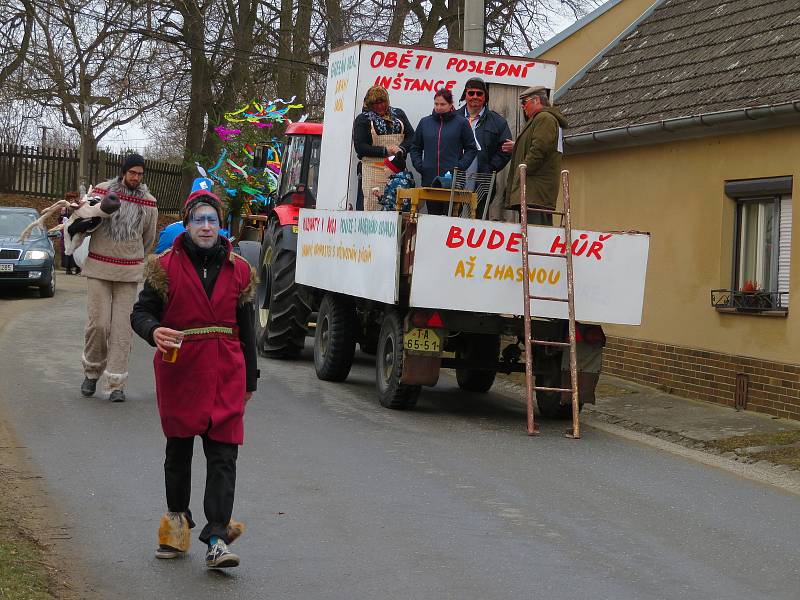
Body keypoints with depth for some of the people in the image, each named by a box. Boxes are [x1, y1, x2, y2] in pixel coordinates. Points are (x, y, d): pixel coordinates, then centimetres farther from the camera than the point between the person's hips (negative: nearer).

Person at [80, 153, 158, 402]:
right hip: (99, 268, -1)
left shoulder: (149, 203, 4)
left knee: (122, 328, -2)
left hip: (129, 272, 1)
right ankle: (92, 371, 17)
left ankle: (116, 383, 1)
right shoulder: (102, 191, -2)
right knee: (98, 323, -6)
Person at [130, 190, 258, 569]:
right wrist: (153, 332, -22)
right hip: (179, 370, -1)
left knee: (223, 454, -7)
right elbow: (141, 312, 2)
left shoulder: (238, 270, 9)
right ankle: (177, 517, 32)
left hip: (225, 373, 1)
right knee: (178, 449, 13)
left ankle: (217, 539, -9)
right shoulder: (165, 266, 1)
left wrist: (249, 379, 16)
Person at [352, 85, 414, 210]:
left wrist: (401, 149, -9)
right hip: (372, 171, -3)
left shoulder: (398, 114, 16)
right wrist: (385, 151, -11)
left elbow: (410, 135, 12)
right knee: (371, 207, -9)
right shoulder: (363, 119, 4)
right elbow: (359, 147, -4)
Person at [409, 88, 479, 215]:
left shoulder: (461, 123, 3)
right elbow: (415, 148, 20)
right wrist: (419, 166, 5)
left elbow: (471, 149, 6)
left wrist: (460, 167, -7)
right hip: (429, 180, 3)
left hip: (453, 180, -3)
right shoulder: (425, 122, 12)